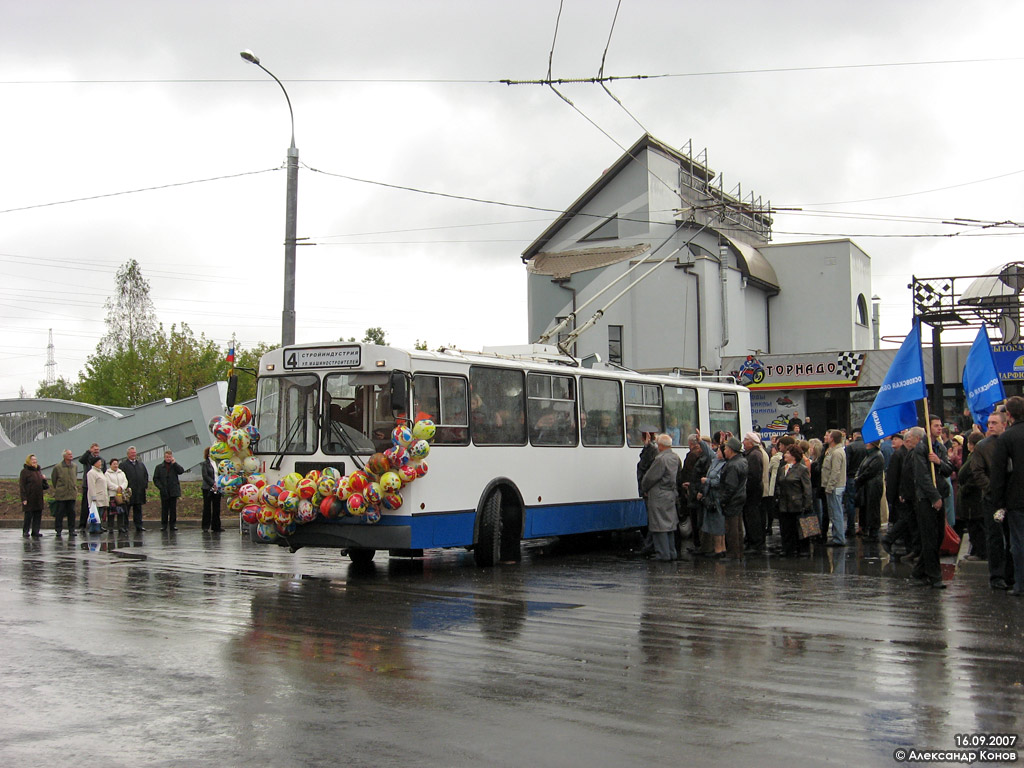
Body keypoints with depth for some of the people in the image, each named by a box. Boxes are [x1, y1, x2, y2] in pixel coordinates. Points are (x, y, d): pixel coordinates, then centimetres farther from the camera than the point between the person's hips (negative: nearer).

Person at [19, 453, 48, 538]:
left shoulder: (39, 471, 17)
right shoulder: (25, 471, -5)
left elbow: (43, 485, 25)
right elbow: (22, 486, -10)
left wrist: (44, 479, 2)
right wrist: (24, 498, -16)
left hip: (38, 498, 7)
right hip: (29, 498, -6)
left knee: (38, 514, 6)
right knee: (28, 515, -4)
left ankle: (35, 532, 12)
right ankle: (26, 531, 7)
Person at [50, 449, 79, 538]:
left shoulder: (75, 466, 7)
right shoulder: (57, 467, -6)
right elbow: (53, 479, 5)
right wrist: (57, 488, 9)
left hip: (72, 493, 4)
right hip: (60, 495, -4)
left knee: (72, 512, 5)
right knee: (59, 513, 0)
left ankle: (71, 530, 11)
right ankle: (58, 530, 8)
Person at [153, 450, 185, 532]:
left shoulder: (175, 466, 8)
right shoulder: (159, 467, 8)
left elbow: (182, 471, -10)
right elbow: (155, 479, 5)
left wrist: (174, 463, -12)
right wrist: (161, 487, -7)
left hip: (173, 491, 0)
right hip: (164, 492, 0)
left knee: (173, 509, 3)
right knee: (164, 509, 3)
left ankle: (173, 524, 9)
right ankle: (163, 524, 10)